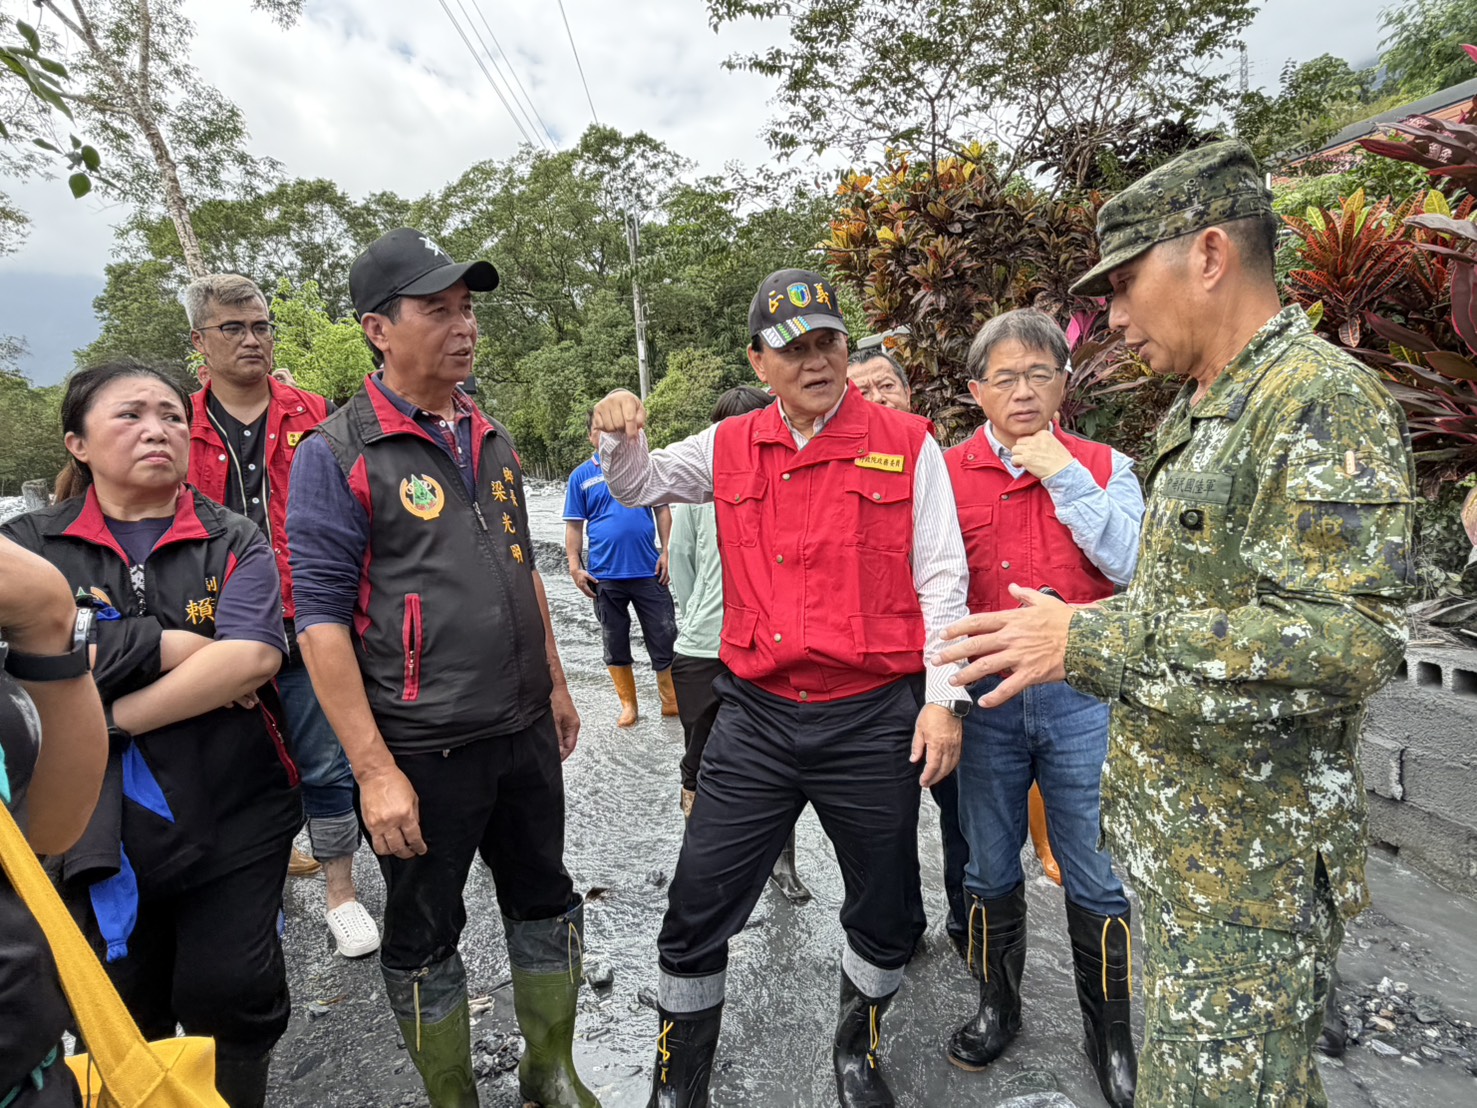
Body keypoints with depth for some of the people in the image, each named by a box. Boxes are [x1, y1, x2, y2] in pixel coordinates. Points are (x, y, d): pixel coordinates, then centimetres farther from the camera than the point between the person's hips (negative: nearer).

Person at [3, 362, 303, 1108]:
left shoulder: (234, 542, -2)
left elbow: (253, 658, -18)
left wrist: (111, 719, -17)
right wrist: (179, 643, -20)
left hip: (236, 822, -1)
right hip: (101, 830, 1)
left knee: (230, 999, 8)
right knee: (122, 1021, 18)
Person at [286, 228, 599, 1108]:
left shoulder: (492, 440, 8)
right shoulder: (337, 454, -11)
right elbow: (322, 619, -13)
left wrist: (555, 682, 15)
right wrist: (375, 770, -16)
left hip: (525, 733, 6)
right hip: (421, 751, -6)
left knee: (547, 904, 19)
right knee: (424, 940, 14)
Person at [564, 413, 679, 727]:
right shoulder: (581, 476, 5)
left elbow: (662, 510, 6)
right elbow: (574, 525, 4)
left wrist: (667, 552, -3)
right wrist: (575, 567, -4)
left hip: (649, 571, -1)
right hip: (605, 576, 1)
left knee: (664, 638, 3)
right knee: (615, 643, 10)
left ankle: (671, 700, 17)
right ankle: (628, 705, 24)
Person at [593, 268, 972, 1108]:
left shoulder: (907, 446, -3)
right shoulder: (731, 447, 5)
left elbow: (941, 579, -2)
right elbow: (639, 487, 14)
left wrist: (942, 697, -6)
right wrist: (621, 437, -8)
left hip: (874, 720, -1)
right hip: (756, 717, 2)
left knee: (888, 913, 17)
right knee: (700, 908, 8)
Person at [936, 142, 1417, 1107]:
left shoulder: (1324, 399, -18)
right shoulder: (1197, 412, 12)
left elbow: (1349, 639, -27)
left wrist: (1089, 643, -27)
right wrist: (1075, 631, 11)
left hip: (1252, 865, -9)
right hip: (1182, 843, 9)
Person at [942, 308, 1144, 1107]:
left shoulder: (1103, 467, 2)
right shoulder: (947, 473, 1)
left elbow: (1130, 567, -11)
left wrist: (1066, 475, -14)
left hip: (1082, 693, 0)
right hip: (986, 697, 1)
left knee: (1096, 880, 10)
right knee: (991, 869, 16)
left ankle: (1111, 1035, 34)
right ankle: (998, 1007, 39)